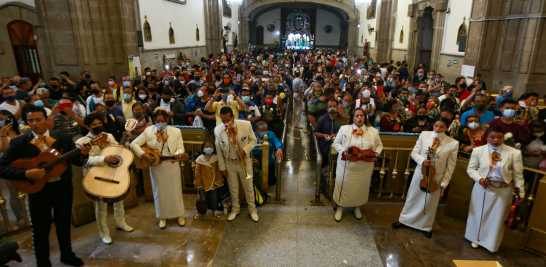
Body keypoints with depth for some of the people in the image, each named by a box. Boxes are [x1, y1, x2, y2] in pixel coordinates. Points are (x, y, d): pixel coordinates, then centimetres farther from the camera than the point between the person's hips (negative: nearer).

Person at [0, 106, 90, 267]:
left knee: (64, 224, 16)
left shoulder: (64, 138, -4)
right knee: (41, 229, 9)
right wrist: (27, 174, -23)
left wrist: (83, 154, -25)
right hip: (37, 189, -1)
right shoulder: (18, 143, -7)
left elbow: (77, 162, -3)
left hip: (63, 187, 2)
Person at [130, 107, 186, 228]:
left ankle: (179, 215, 28)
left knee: (175, 191, 9)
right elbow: (134, 144, -5)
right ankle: (162, 217, 30)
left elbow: (180, 148, -3)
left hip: (172, 166, 0)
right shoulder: (148, 131, -2)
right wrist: (144, 155, -19)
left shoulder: (176, 131, -2)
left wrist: (176, 155, -25)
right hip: (156, 167, 1)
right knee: (159, 192, 12)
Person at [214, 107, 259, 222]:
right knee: (233, 189, 17)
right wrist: (222, 167, 1)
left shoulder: (246, 125, -18)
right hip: (229, 163, 1)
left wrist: (245, 150, -22)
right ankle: (235, 209, 41)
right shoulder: (218, 130, -13)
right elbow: (219, 150, -3)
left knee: (249, 187, 14)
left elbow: (253, 140, -3)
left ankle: (252, 209, 37)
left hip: (244, 161, -1)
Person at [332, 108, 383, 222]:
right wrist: (343, 150, -16)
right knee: (343, 186, 9)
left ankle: (357, 207, 40)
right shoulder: (344, 129, -3)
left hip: (365, 168, 2)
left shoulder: (373, 131, 2)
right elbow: (336, 143, 2)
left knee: (361, 187, 14)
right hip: (347, 166, -1)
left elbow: (379, 145, 12)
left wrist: (376, 153, -8)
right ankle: (340, 208, 31)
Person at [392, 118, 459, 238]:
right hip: (419, 174, 1)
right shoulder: (424, 135, -8)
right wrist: (422, 160, -22)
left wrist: (444, 183, -6)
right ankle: (404, 220, 37)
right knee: (412, 198, 17)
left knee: (430, 204, 16)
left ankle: (426, 227, 39)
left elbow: (450, 166, -6)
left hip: (436, 179, -1)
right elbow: (414, 153, -2)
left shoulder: (453, 144, -12)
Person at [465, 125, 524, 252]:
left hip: (503, 190, 0)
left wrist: (520, 193, -3)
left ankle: (491, 244, 32)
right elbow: (471, 168, 2)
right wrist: (480, 178, -16)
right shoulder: (478, 151, -7)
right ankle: (476, 239, 37)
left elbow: (518, 176, -3)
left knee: (497, 217, 11)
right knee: (479, 214, 14)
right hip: (482, 187, 1)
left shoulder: (514, 153, -8)